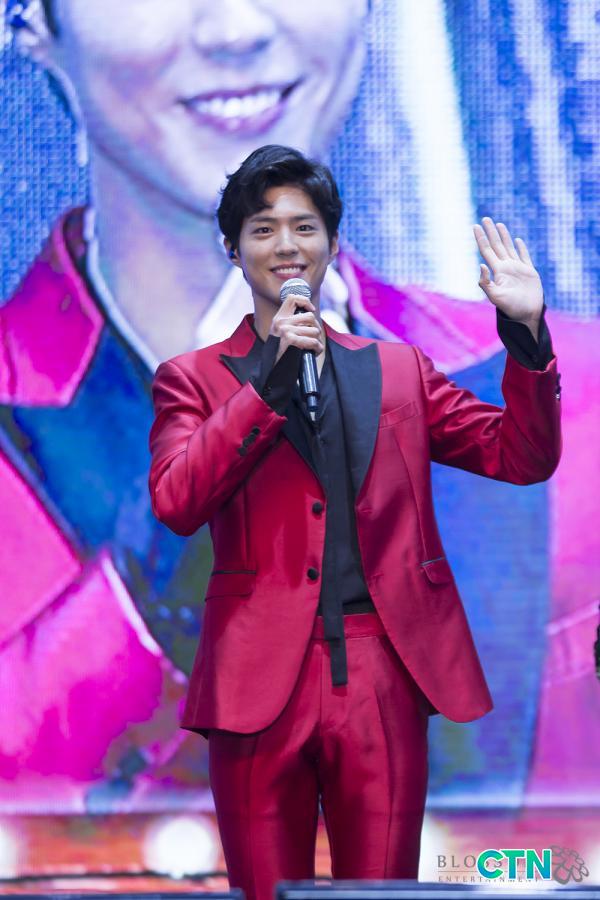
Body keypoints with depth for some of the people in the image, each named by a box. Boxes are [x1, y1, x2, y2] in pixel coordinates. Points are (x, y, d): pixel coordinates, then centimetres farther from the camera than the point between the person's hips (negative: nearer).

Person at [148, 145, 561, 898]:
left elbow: (521, 457, 12)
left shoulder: (399, 371, 17)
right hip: (263, 683, -1)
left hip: (382, 682, 2)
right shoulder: (194, 379, 9)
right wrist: (270, 380, -14)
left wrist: (526, 334, -1)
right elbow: (176, 502, -9)